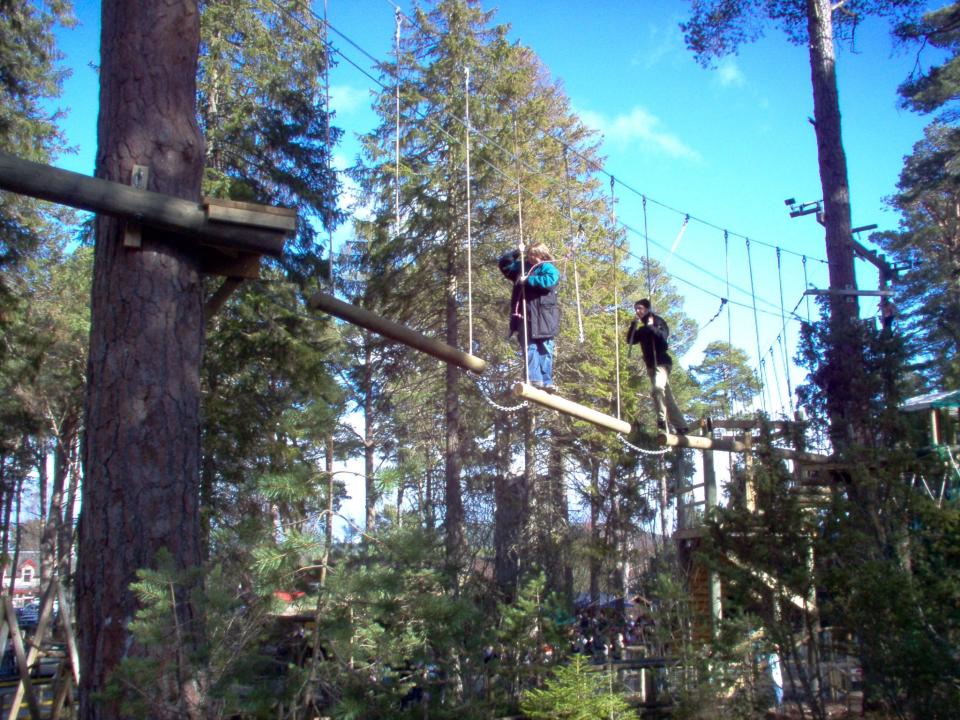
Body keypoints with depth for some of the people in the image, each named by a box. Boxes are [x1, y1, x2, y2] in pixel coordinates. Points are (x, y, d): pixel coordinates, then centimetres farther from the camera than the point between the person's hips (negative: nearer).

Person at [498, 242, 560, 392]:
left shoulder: (549, 268, 2)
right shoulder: (522, 266, 19)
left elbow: (549, 281, -19)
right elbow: (504, 264, 25)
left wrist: (528, 280, -15)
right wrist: (516, 253, 11)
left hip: (543, 317, -4)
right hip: (525, 316, 4)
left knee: (544, 349, -2)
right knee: (529, 348, -4)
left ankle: (546, 381, -3)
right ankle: (534, 379, -9)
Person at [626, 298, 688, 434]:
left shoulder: (658, 321, 1)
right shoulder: (642, 329, 20)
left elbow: (664, 336, -14)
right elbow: (630, 341, 10)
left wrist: (651, 327, -19)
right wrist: (633, 325, 2)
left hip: (662, 361, -8)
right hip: (651, 365, 8)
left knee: (657, 387, -31)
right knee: (667, 397, 7)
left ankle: (662, 420, -29)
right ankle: (681, 426, 11)